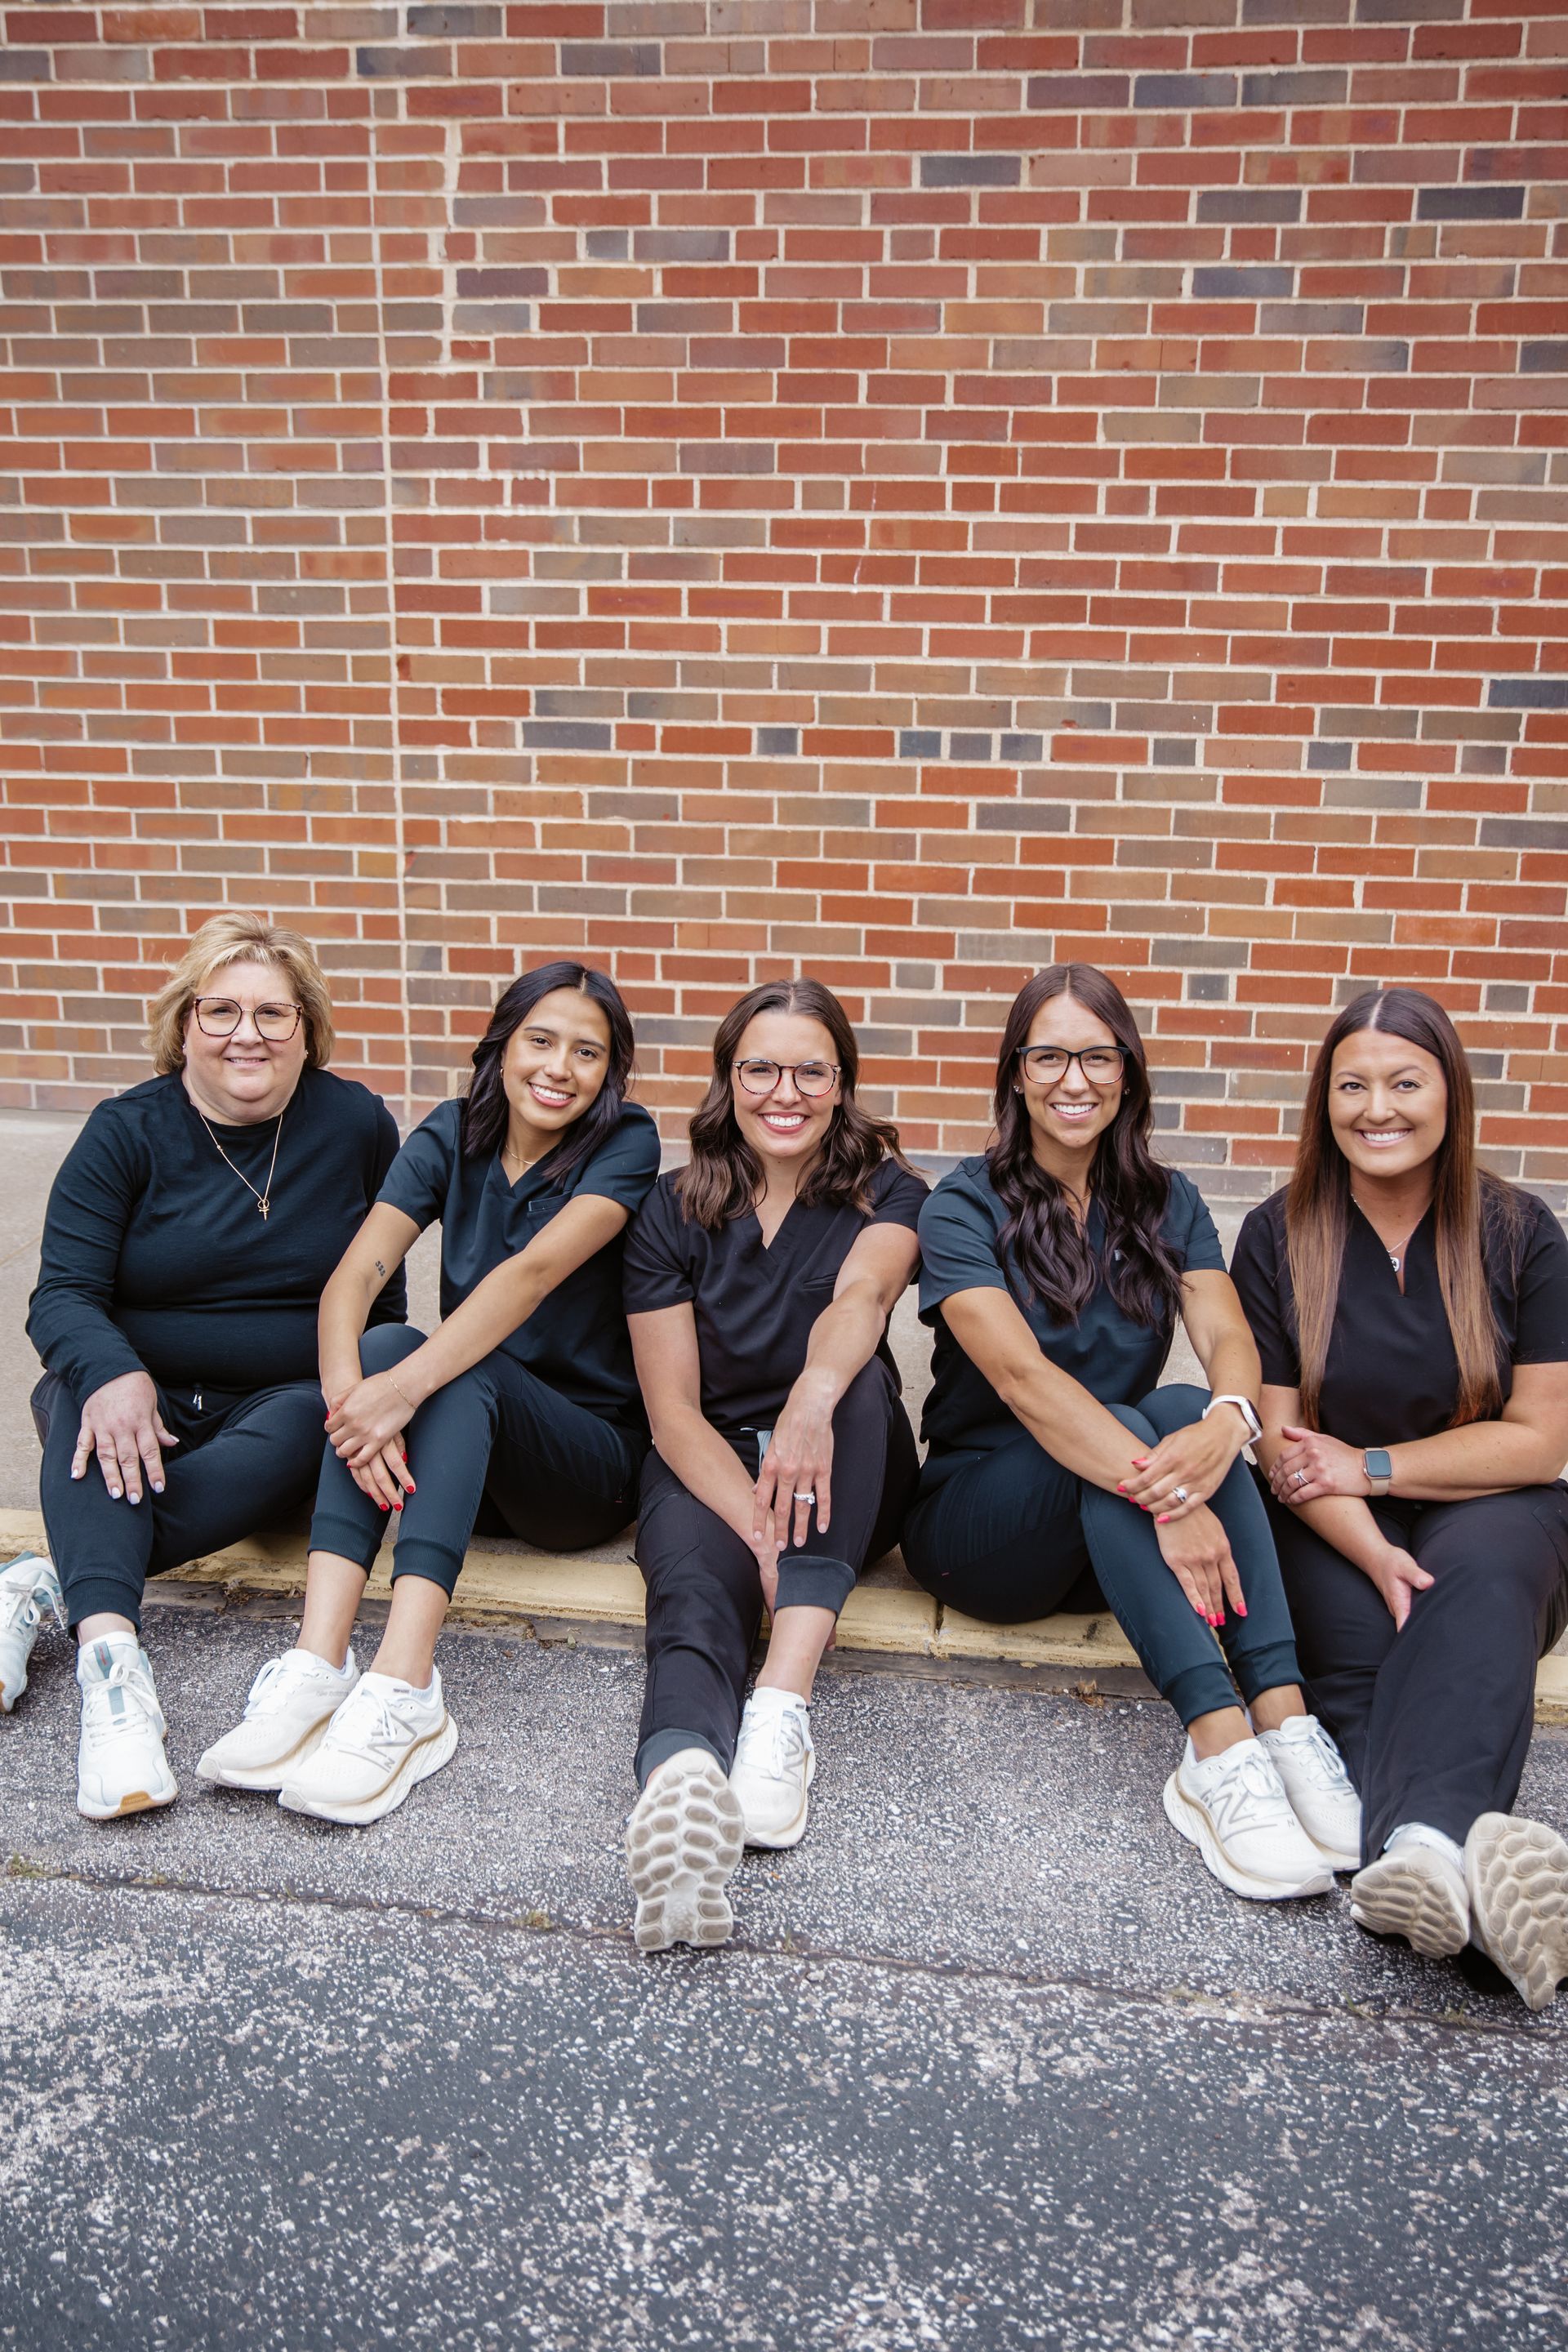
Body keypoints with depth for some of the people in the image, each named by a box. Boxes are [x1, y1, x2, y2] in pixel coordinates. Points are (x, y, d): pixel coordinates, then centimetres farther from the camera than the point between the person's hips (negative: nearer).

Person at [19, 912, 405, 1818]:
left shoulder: (356, 1123, 1)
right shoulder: (126, 1132, -1)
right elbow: (62, 1294, -10)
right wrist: (112, 1375, -31)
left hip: (285, 1403, 0)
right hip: (146, 1399, 0)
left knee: (300, 1429, -33)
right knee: (87, 1397, -32)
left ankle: (45, 1588, -34)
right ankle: (111, 1657, -48)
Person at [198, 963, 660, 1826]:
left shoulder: (625, 1143, -10)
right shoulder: (452, 1136, 1)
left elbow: (535, 1270, -27)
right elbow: (354, 1275, -15)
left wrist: (408, 1386, -40)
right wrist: (349, 1393, -35)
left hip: (590, 1454, -3)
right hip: (462, 1443, 4)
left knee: (459, 1368, -32)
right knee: (383, 1347, -26)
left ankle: (401, 1691, -44)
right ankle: (316, 1667, -35)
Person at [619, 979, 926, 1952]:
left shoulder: (885, 1194, 0)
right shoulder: (674, 1211, 1)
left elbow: (862, 1293, -26)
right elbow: (673, 1407, -7)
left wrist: (812, 1399, -49)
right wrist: (756, 1525, -26)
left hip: (845, 1472, 1)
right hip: (708, 1463, 0)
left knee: (858, 1380, -33)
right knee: (695, 1586, -34)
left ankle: (783, 1707, -45)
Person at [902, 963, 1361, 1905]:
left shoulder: (1165, 1204, 5)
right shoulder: (966, 1208, -9)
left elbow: (1228, 1336, -11)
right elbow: (1020, 1374, -25)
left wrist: (1226, 1421, -36)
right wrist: (1162, 1485, -39)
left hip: (1115, 1540, 3)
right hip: (977, 1524, -3)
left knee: (1183, 1411, -28)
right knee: (1118, 1431, -32)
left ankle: (1287, 1722, -36)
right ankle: (1222, 1748, -40)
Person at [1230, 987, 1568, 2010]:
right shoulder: (1279, 1237, -1)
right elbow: (1280, 1440, -5)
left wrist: (1371, 1467, -11)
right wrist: (1375, 1555, -21)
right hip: (1333, 1535, 1)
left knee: (1480, 1574, -35)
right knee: (1364, 1635, -31)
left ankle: (1420, 1840, -55)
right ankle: (1468, 1852, -53)